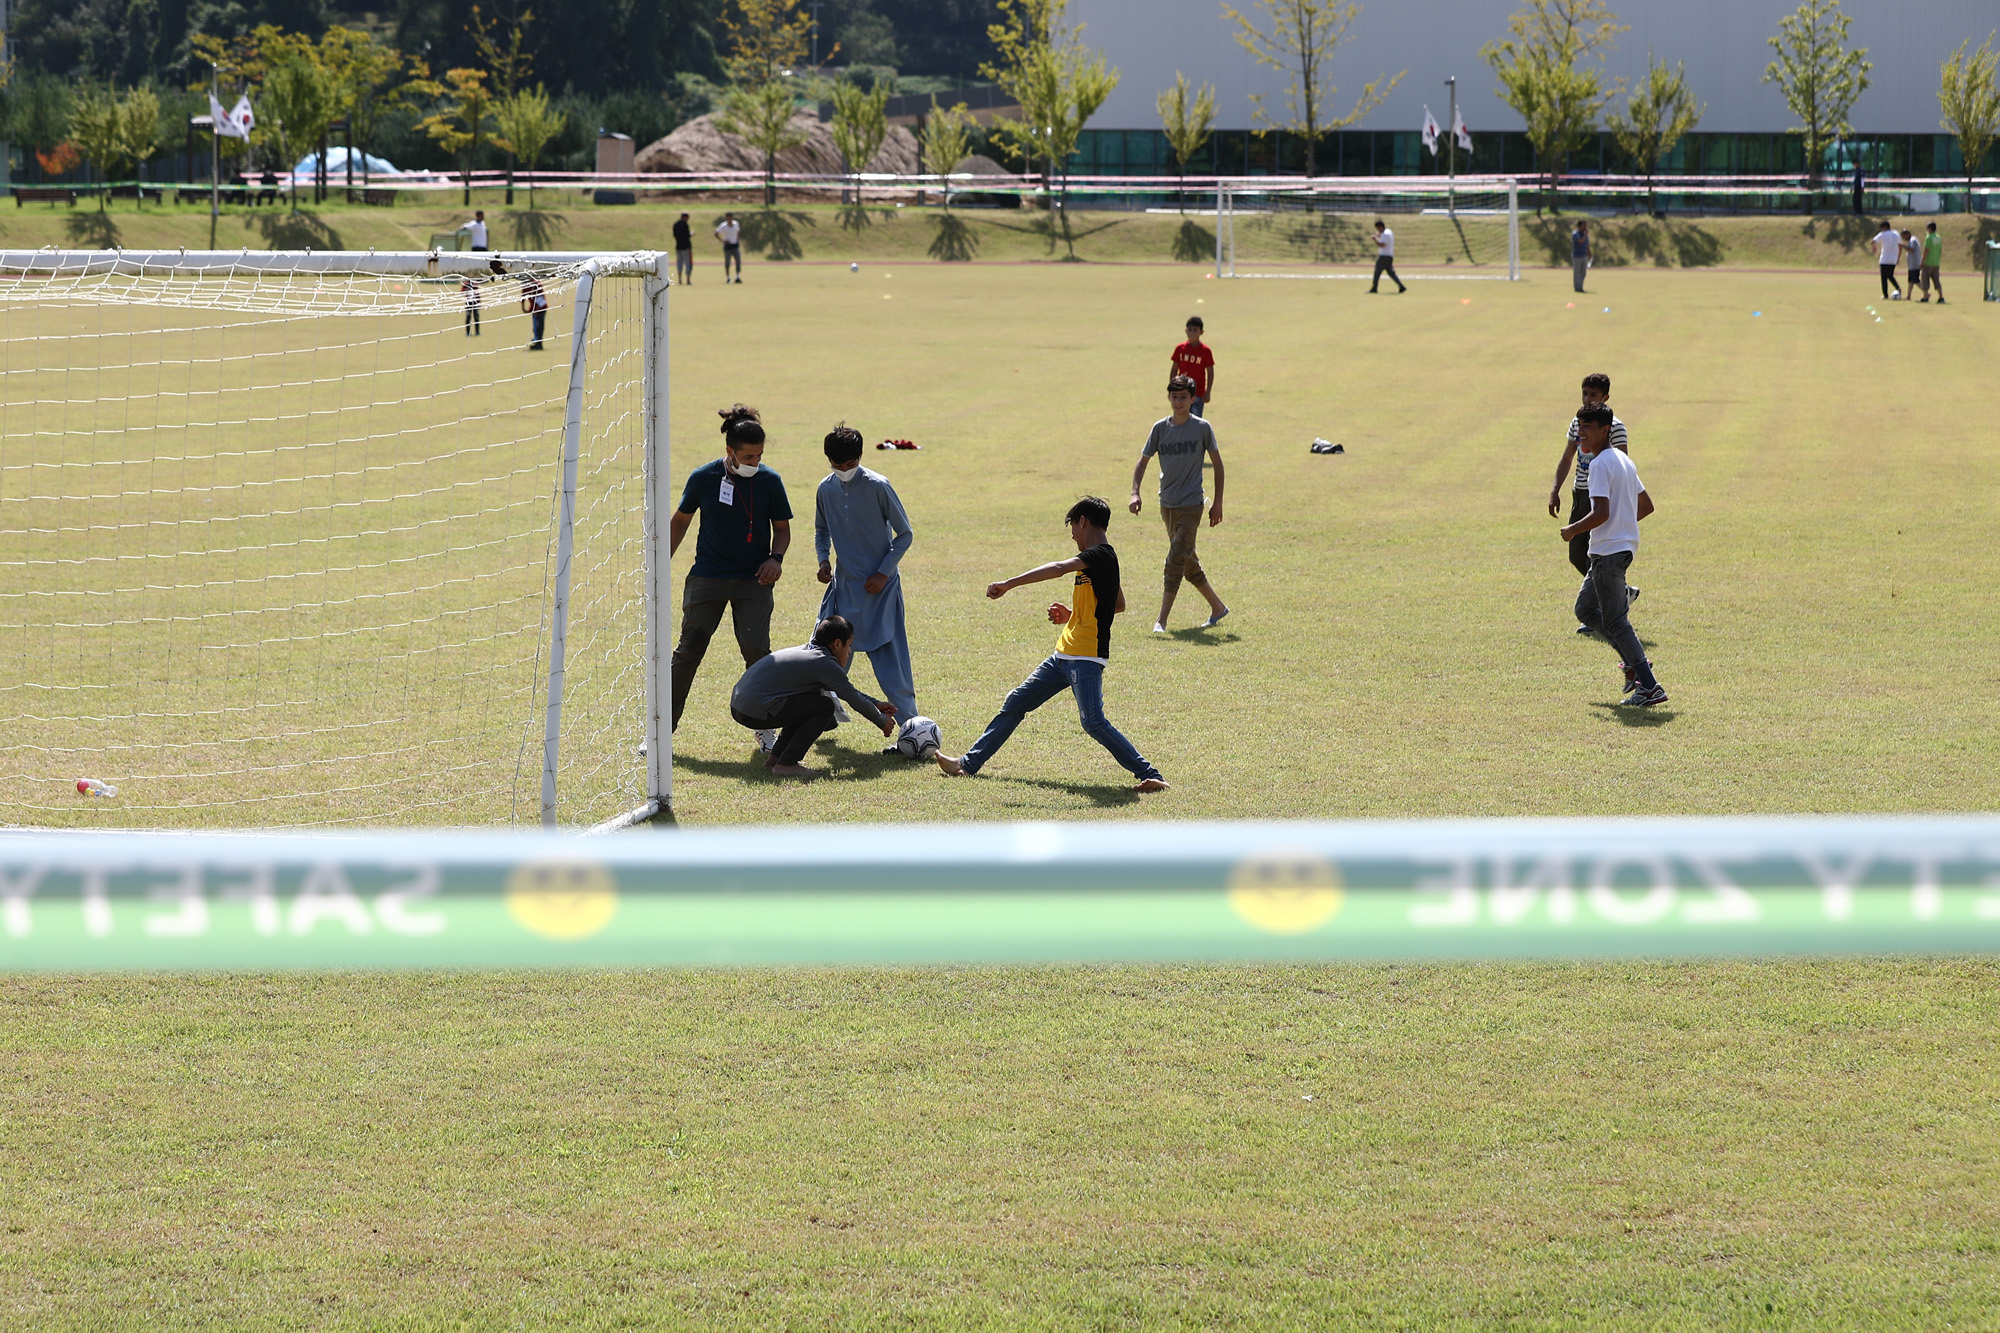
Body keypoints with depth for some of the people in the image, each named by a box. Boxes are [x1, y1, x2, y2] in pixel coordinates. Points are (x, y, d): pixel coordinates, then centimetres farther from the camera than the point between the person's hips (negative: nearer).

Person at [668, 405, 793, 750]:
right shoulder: (703, 478, -6)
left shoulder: (770, 481, -5)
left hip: (753, 579, 0)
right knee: (689, 650, -2)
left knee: (756, 650, -9)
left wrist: (776, 558, -11)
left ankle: (764, 728, 7)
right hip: (707, 576, 0)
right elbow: (680, 521, 10)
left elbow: (782, 527, 7)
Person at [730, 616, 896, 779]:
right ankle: (786, 764, -8)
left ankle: (775, 757, 22)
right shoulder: (825, 663, -8)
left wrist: (876, 705, 34)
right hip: (757, 711, -10)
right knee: (824, 707, -6)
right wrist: (882, 721, 14)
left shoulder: (807, 651, 20)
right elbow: (855, 699, -2)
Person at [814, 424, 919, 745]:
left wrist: (884, 573, -12)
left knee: (889, 660, -10)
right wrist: (823, 560, 2)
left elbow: (905, 534, -6)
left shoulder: (877, 487, -13)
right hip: (843, 583, 6)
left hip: (879, 586, -6)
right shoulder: (826, 489, 3)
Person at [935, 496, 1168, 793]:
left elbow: (1058, 569, -28)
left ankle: (1150, 776, -14)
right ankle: (968, 764, 20)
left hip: (1086, 658, -10)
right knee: (1015, 702, 13)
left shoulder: (1100, 555, -13)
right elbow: (1118, 604, 30)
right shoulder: (1100, 558, 17)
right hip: (1064, 655, 10)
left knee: (1094, 723, -20)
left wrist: (1008, 584, -30)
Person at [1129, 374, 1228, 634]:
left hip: (1191, 505, -5)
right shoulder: (1160, 428, 3)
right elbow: (1143, 461, 8)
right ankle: (1218, 607, 31)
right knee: (1188, 563, 13)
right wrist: (1135, 493, -7)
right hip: (1167, 504, 5)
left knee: (1176, 561, -15)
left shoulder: (1202, 428, -6)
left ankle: (1161, 620, -16)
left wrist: (1218, 503, 0)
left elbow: (1217, 463, 2)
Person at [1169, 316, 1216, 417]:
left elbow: (1210, 373, -2)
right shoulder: (1180, 349, 1)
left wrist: (1208, 392, -7)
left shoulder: (1205, 351, -7)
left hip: (1198, 394, -3)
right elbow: (1174, 370, 8)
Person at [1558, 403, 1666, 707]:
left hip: (1608, 551, -10)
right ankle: (1633, 660, 15)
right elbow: (1646, 506, 20)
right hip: (1626, 544, 10)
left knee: (1614, 621, -7)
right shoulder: (1624, 461, 14)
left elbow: (1601, 513, -25)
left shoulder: (1600, 464, -16)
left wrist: (1572, 530, -10)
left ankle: (1650, 687, -10)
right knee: (1585, 608, 20)